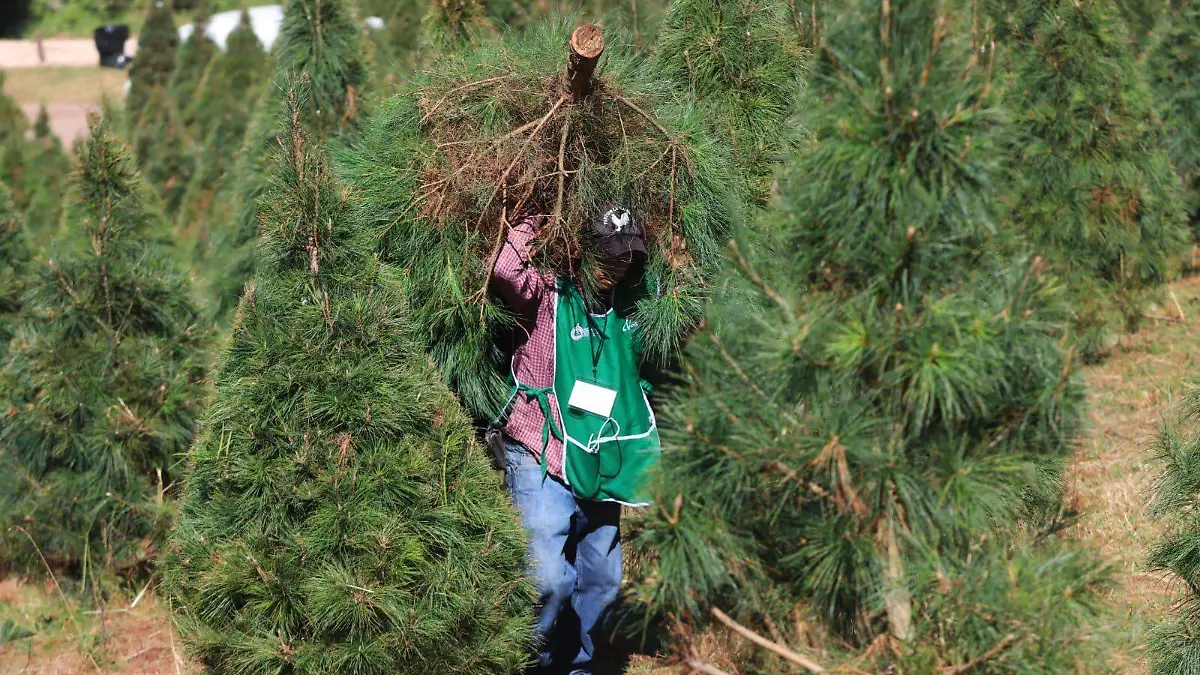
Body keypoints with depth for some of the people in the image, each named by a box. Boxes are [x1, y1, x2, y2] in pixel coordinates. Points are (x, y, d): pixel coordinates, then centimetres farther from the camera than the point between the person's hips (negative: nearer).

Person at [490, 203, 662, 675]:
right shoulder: (549, 293, -8)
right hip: (542, 459, -6)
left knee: (602, 579, 11)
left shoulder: (629, 304, 7)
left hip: (600, 465, 6)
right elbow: (506, 269, -29)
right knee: (550, 578, -15)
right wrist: (537, 221, -14)